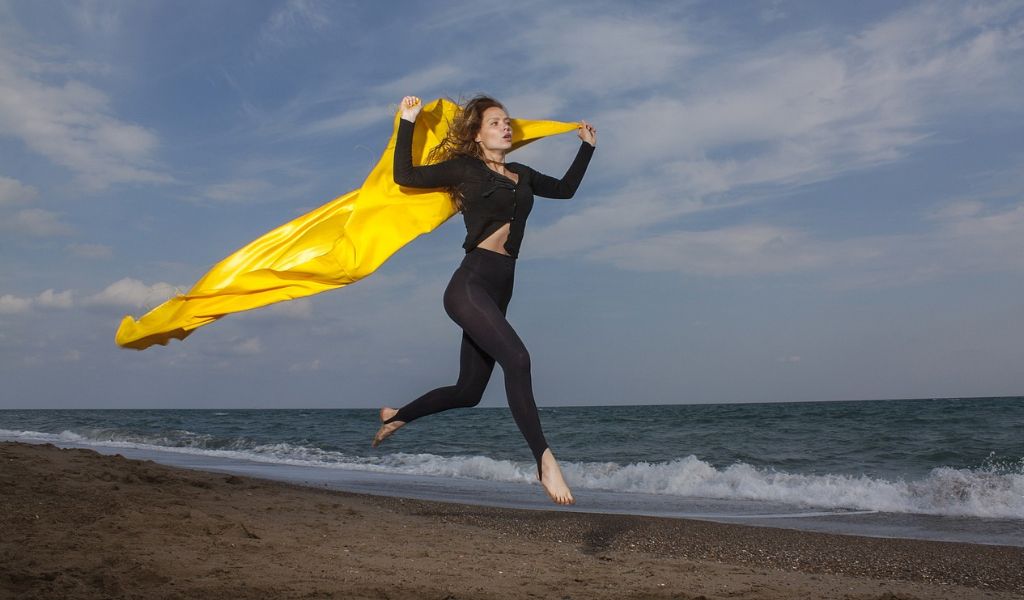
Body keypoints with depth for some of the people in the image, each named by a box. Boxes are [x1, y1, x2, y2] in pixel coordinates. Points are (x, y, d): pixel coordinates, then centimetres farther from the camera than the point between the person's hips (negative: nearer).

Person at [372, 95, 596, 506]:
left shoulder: (521, 175, 21)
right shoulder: (464, 167, 4)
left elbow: (565, 189, 35)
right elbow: (404, 176, 1)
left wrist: (587, 147, 36)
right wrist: (408, 122, 0)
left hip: (498, 291, 7)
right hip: (470, 283, -7)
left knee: (468, 392, 10)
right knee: (516, 358, -28)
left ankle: (396, 417, 32)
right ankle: (544, 461, -25)